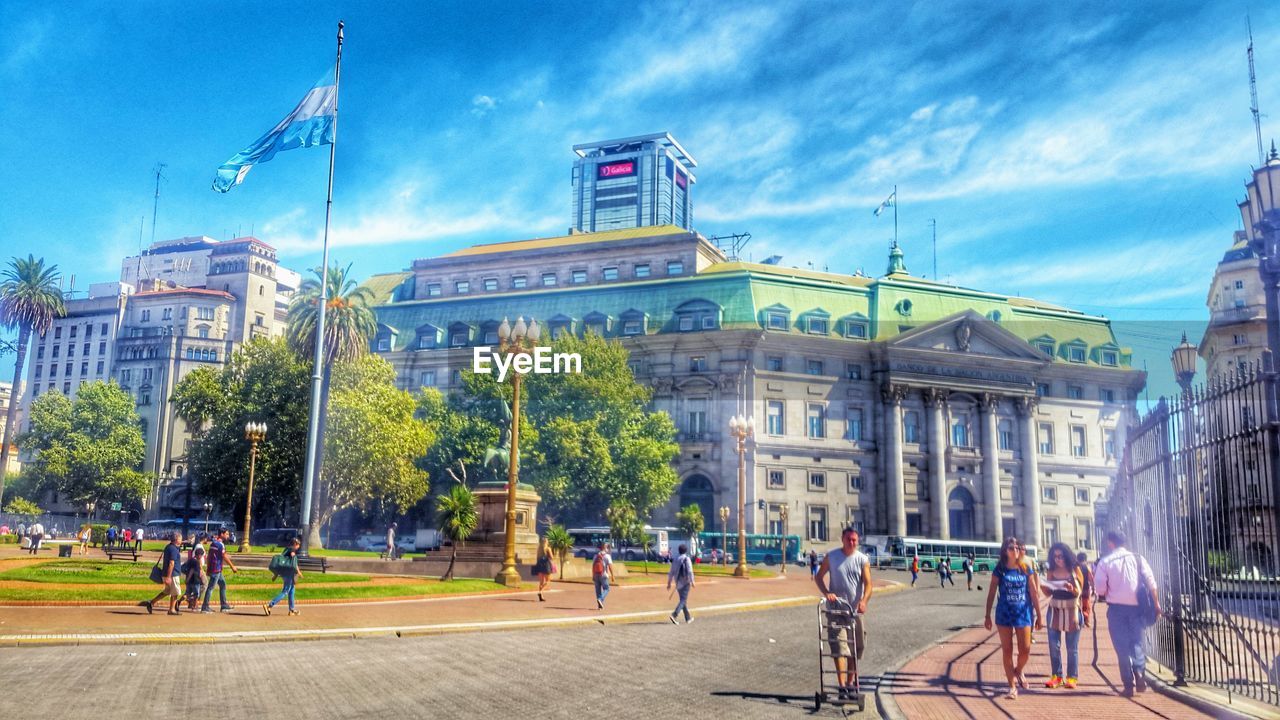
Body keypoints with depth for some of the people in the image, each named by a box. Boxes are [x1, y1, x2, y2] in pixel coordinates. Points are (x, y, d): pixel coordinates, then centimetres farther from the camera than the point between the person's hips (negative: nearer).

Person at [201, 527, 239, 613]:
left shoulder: (213, 543, 13)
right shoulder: (220, 544, -15)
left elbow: (208, 557, 16)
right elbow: (225, 557, -14)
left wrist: (208, 568, 20)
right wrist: (232, 567, -8)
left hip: (212, 568, 10)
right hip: (216, 569, -10)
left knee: (223, 585, 14)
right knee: (211, 587, -5)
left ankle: (224, 605, 16)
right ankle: (205, 607, -1)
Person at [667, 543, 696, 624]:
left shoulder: (675, 560, 9)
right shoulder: (686, 559, -8)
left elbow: (671, 572, 11)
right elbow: (689, 571, -16)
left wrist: (669, 583, 15)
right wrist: (692, 581, -13)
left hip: (678, 583, 6)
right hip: (685, 583, -6)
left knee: (683, 600, 16)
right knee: (683, 600, -8)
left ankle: (688, 618, 24)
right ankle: (674, 615, -26)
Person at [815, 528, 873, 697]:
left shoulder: (862, 560, 0)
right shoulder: (831, 556, -1)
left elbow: (868, 583, -7)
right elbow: (818, 577, 3)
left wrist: (863, 600, -25)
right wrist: (826, 593, -14)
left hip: (856, 610, 2)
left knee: (855, 649, 11)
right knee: (839, 647, -11)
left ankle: (850, 683, 27)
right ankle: (842, 686, -13)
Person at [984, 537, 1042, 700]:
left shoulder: (1026, 569, 0)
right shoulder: (999, 570, -2)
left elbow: (1034, 593, 4)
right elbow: (991, 594, 1)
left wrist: (1039, 616, 4)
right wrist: (987, 616, 1)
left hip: (1024, 613, 1)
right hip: (1004, 613, -1)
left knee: (1025, 650, 0)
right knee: (1007, 651, 3)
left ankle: (1018, 671, 33)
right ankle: (1012, 686, 13)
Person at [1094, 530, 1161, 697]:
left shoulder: (1105, 562, -3)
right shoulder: (1137, 559, 4)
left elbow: (1099, 589, -6)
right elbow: (1151, 583, -2)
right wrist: (1156, 604, 3)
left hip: (1116, 607, -2)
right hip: (1136, 606, 2)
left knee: (1122, 646, 5)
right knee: (1137, 641, 13)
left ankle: (1128, 684, 3)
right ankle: (1139, 671, -12)